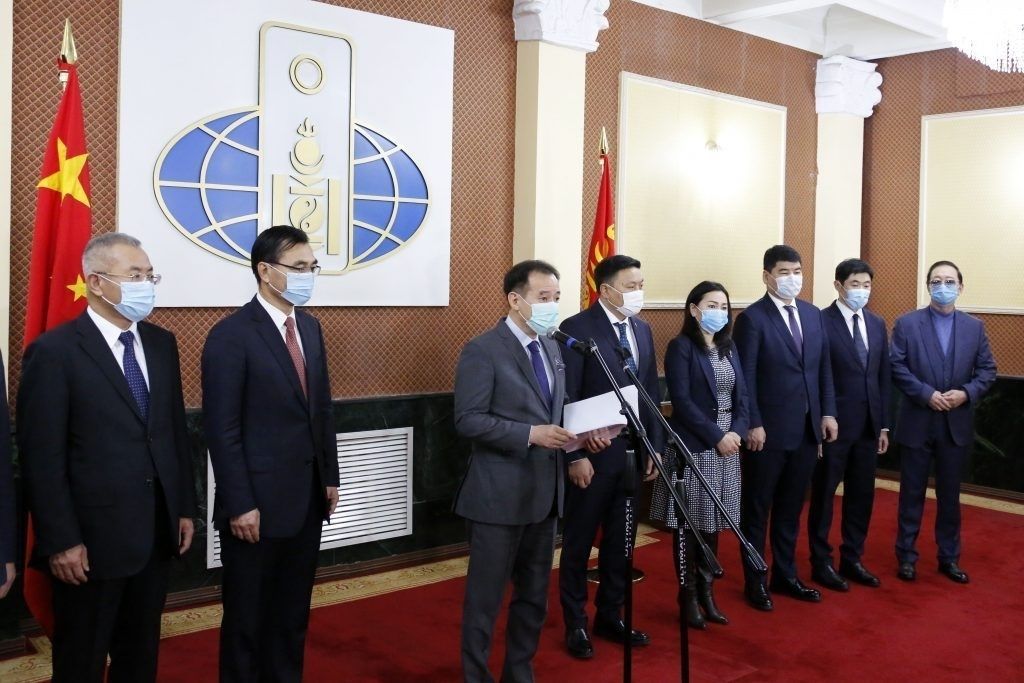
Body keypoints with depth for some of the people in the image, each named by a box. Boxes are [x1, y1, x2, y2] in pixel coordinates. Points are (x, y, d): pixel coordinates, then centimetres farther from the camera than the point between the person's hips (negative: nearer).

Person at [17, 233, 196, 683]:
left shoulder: (161, 344, 7)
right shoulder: (53, 351, -13)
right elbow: (42, 458, -14)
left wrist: (184, 507, 10)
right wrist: (61, 541, -15)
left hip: (156, 531, 6)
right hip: (92, 537, -5)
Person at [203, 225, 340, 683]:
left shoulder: (310, 327, 9)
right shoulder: (231, 335, -14)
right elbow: (222, 430, -16)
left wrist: (330, 476, 12)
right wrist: (240, 505, -17)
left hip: (307, 499, 7)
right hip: (259, 503, -7)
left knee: (293, 615, 18)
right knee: (247, 618, 10)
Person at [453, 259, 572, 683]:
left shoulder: (552, 349, 12)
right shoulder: (483, 350, -12)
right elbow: (468, 421, -18)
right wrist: (531, 434, -24)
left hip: (544, 493, 8)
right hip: (499, 495, -7)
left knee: (534, 594, 17)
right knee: (486, 597, 5)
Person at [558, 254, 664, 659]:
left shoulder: (642, 329, 10)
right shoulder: (577, 329, -12)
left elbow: (651, 392, 13)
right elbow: (566, 399, -14)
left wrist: (655, 445, 9)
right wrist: (575, 455, -17)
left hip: (634, 452, 6)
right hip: (593, 455, -6)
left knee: (621, 541, 14)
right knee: (579, 542, 8)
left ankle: (610, 616, 29)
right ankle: (576, 624, 21)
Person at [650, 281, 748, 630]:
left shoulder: (729, 347, 12)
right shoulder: (681, 347, -8)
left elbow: (741, 395, 9)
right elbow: (681, 401, -15)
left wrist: (736, 432, -7)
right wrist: (717, 436, -16)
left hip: (726, 445, 6)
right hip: (692, 446, -6)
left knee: (712, 522, 12)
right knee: (689, 523, 2)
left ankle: (707, 591, 22)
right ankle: (689, 596, 13)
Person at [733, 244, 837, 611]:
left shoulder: (813, 314, 10)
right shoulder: (752, 317, -9)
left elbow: (824, 368, 13)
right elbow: (746, 377, -12)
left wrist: (828, 412, 5)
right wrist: (753, 424, -16)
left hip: (807, 429, 6)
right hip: (768, 430, -6)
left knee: (790, 508, 15)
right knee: (757, 510, 7)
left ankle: (785, 575, 28)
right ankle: (755, 582, 18)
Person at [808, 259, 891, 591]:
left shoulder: (877, 324, 10)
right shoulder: (820, 322, -10)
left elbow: (884, 378, 12)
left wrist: (884, 425, 10)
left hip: (868, 426, 6)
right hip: (832, 426, -6)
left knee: (861, 496, 12)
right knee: (824, 497, 6)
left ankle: (852, 560, 25)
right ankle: (821, 563, 18)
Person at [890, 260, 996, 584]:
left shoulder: (975, 327, 6)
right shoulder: (907, 323, -3)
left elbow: (987, 369, 4)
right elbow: (897, 368, -8)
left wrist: (967, 393, -13)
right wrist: (927, 394, -18)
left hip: (957, 424, 3)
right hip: (917, 423, -2)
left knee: (950, 494, 12)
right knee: (912, 493, 6)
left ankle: (949, 557, 24)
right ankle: (906, 556, 17)